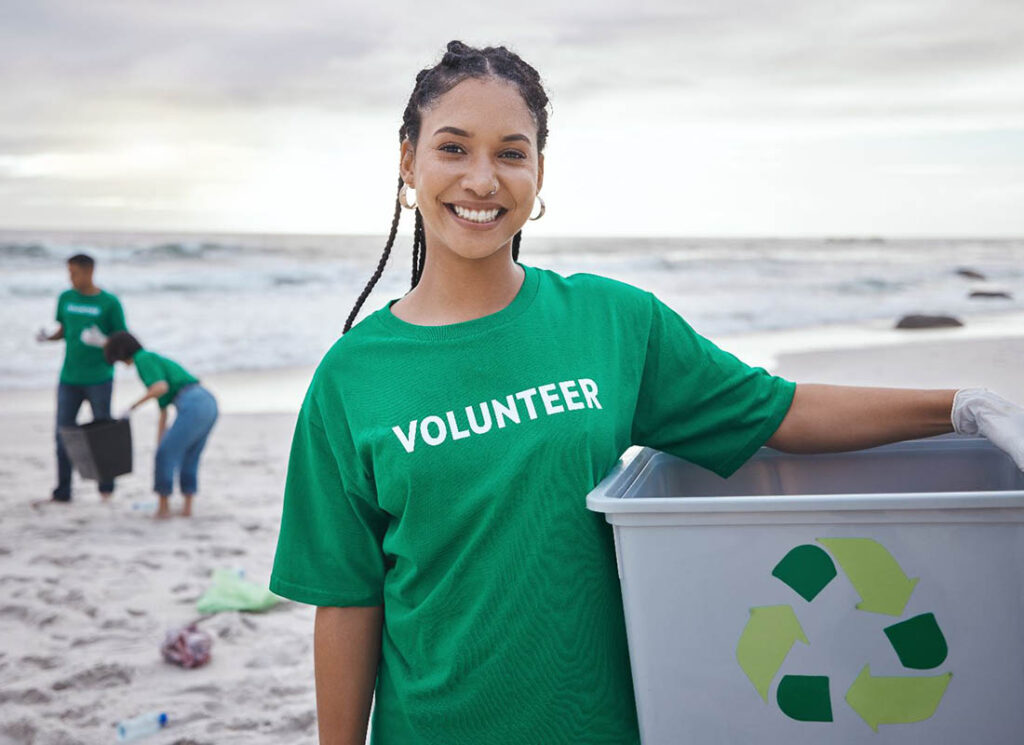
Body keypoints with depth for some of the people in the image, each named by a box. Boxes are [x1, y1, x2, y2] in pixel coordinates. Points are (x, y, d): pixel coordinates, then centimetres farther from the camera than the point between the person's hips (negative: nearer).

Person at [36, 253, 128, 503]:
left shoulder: (110, 303, -5)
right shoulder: (65, 298, 7)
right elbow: (64, 330, 17)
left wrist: (102, 342, -23)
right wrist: (48, 337, -4)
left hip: (99, 379, -4)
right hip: (70, 378, 4)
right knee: (63, 435, 2)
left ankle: (106, 488, 18)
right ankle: (62, 491, 10)